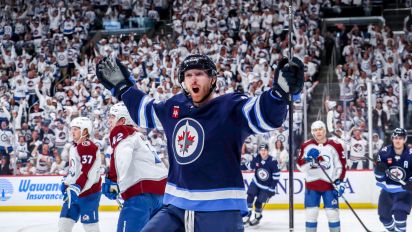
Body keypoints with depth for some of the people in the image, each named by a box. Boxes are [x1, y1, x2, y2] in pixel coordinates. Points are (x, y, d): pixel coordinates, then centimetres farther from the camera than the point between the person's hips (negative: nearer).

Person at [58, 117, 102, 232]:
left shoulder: (89, 147, -17)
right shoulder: (74, 147, 15)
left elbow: (88, 173, -26)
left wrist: (77, 188, -31)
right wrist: (66, 182, 22)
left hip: (88, 192, -9)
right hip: (74, 191, 9)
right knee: (64, 221, 6)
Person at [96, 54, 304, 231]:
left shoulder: (231, 107, -8)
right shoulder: (174, 107, 10)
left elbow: (265, 115, -25)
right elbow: (144, 112, 30)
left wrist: (280, 91, -43)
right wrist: (122, 86, 30)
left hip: (220, 210, -6)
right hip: (176, 207, 6)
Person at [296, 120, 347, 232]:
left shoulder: (335, 146, -3)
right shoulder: (306, 146, 1)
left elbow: (341, 165, 1)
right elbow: (300, 166, -1)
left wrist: (339, 182, -7)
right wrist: (308, 159, -20)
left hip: (329, 184, -1)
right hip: (312, 184, 1)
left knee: (333, 212, -2)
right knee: (311, 212, 1)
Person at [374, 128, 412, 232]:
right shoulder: (384, 152, -11)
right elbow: (378, 174, -5)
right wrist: (379, 169, -27)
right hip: (387, 189, 4)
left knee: (399, 214, -24)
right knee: (384, 216, 16)